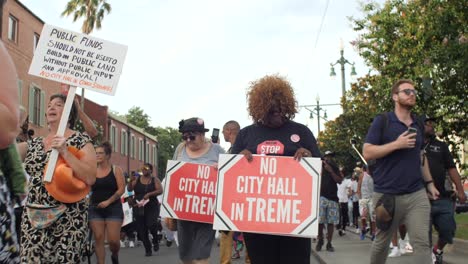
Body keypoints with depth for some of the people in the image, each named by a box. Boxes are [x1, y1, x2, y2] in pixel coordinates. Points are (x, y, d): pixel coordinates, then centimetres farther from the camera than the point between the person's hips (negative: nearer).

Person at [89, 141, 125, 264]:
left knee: (113, 240, -7)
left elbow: (121, 189, -7)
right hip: (95, 209, 3)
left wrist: (108, 201, -15)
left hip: (113, 209, -2)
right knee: (98, 238, -3)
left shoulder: (116, 170, 0)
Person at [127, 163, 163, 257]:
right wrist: (131, 181, -15)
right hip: (139, 207, 2)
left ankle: (155, 241, 12)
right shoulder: (137, 179, 8)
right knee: (141, 229, 1)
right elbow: (129, 189, 3)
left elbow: (160, 190, -7)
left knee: (151, 225, -19)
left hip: (152, 207, -2)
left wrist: (149, 194, -20)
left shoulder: (155, 180, 3)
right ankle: (148, 249, 14)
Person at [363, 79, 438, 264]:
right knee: (382, 241, 12)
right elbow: (367, 153, -11)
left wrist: (429, 183, 17)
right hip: (387, 195, -4)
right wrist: (397, 144, -18)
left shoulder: (418, 124, 12)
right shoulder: (382, 121, -4)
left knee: (422, 242, -6)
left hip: (417, 194, 4)